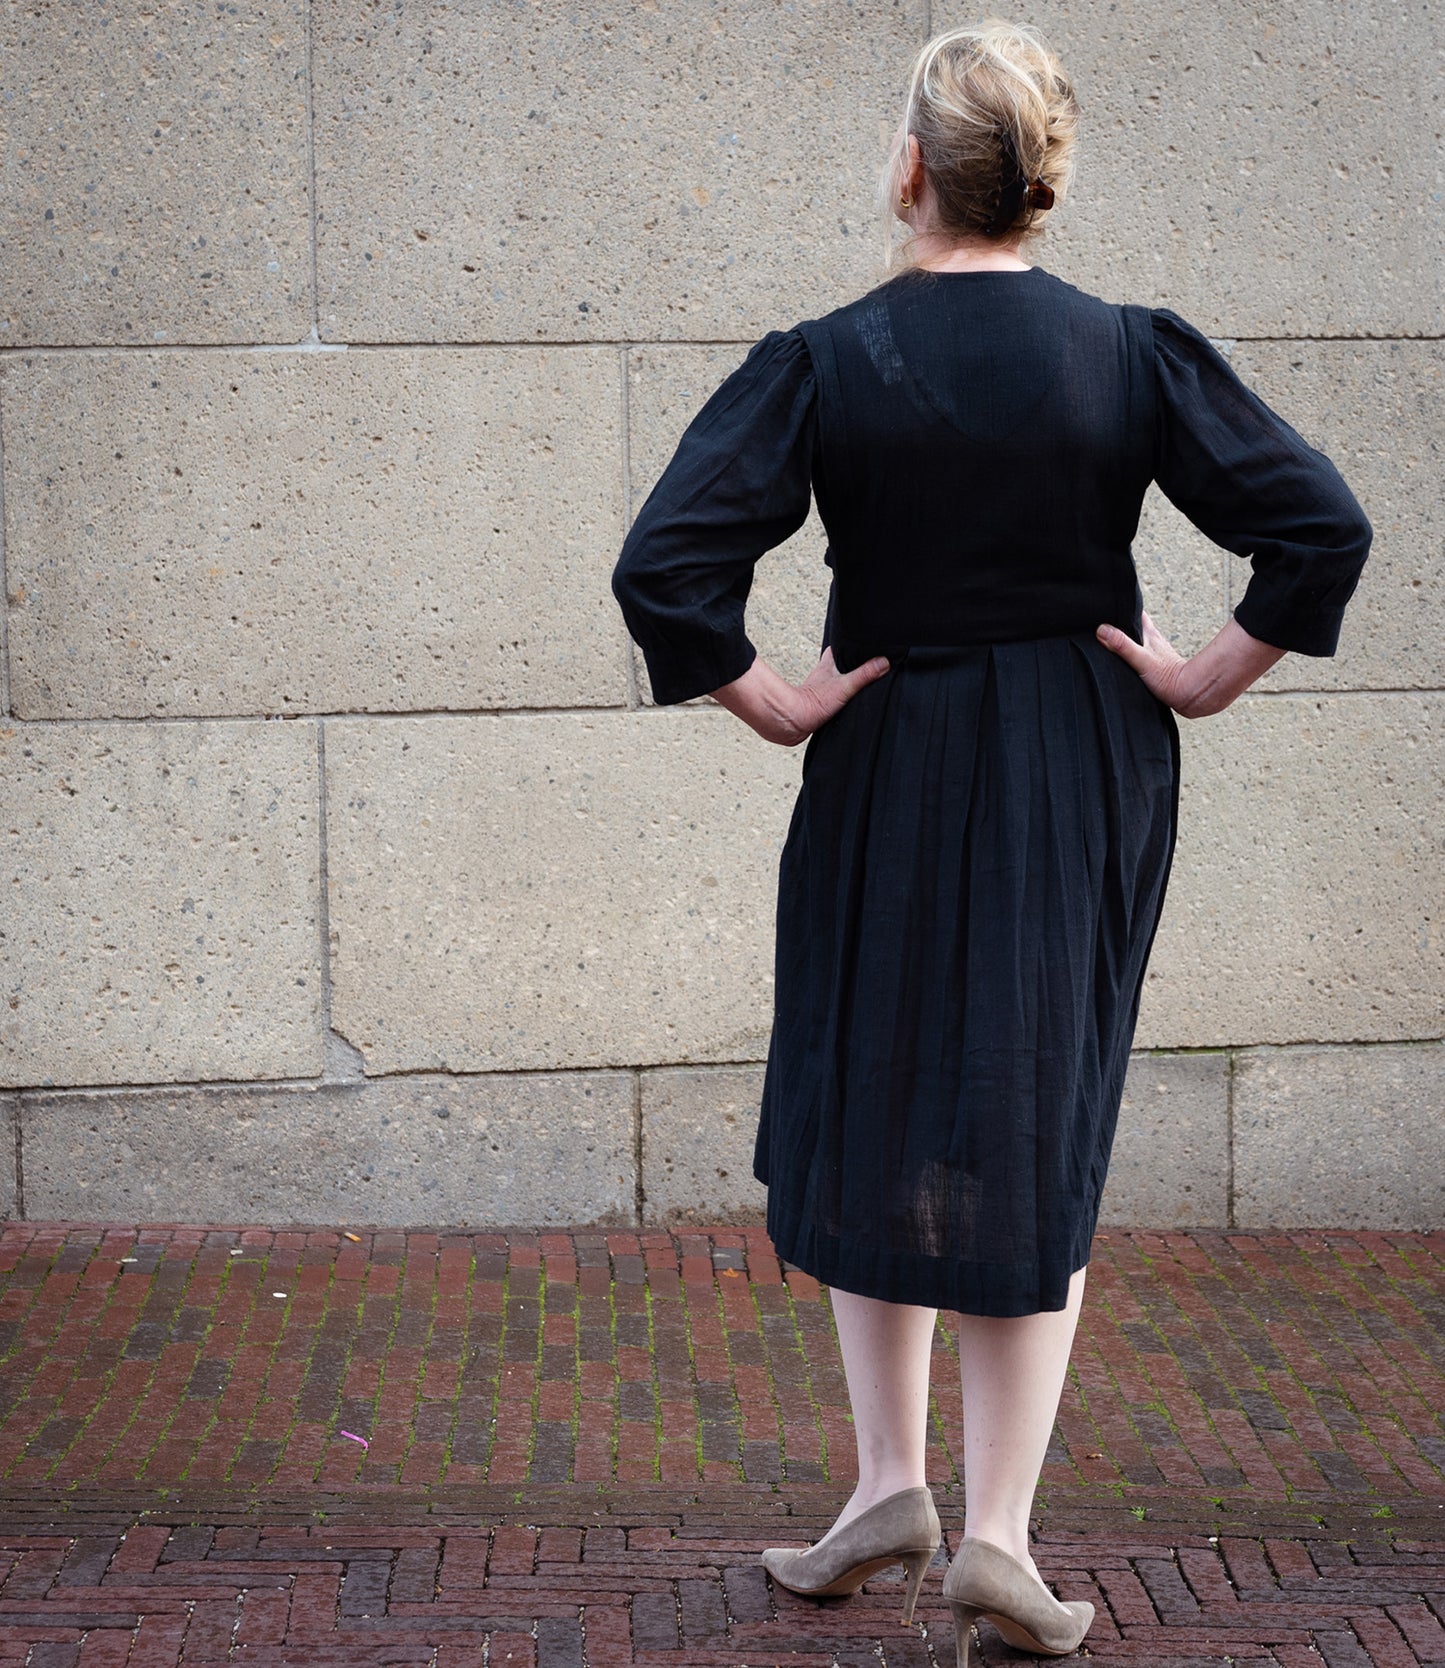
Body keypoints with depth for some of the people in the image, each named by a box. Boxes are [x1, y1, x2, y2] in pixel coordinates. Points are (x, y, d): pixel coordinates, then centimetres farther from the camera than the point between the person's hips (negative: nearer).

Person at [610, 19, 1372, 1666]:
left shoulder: (823, 364, -10)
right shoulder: (1133, 354, -6)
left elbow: (663, 570, -17)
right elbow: (1321, 524, -9)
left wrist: (770, 701, -5)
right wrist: (1212, 674, -1)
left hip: (889, 773, -1)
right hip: (1086, 788, 1)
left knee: (871, 1114, 16)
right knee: (1037, 1142, 9)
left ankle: (890, 1481, 16)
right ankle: (998, 1533, 8)